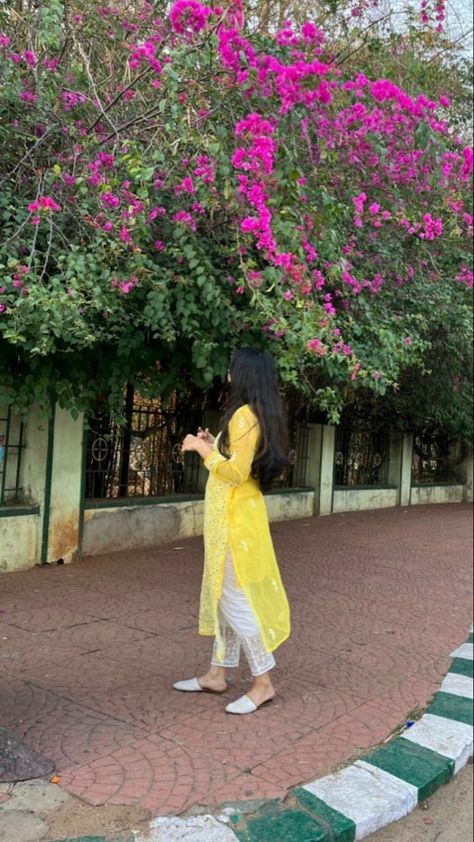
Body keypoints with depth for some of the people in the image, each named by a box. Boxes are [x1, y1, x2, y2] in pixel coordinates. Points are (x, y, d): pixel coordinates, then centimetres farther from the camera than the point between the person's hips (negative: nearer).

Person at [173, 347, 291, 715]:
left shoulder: (244, 414, -17)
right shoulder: (260, 415, 12)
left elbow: (236, 473, -23)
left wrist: (202, 449, -13)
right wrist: (214, 446, 17)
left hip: (235, 519, -10)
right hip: (233, 516, 10)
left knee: (236, 600, -3)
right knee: (224, 595, 16)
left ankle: (263, 683, 8)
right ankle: (217, 674, 26)